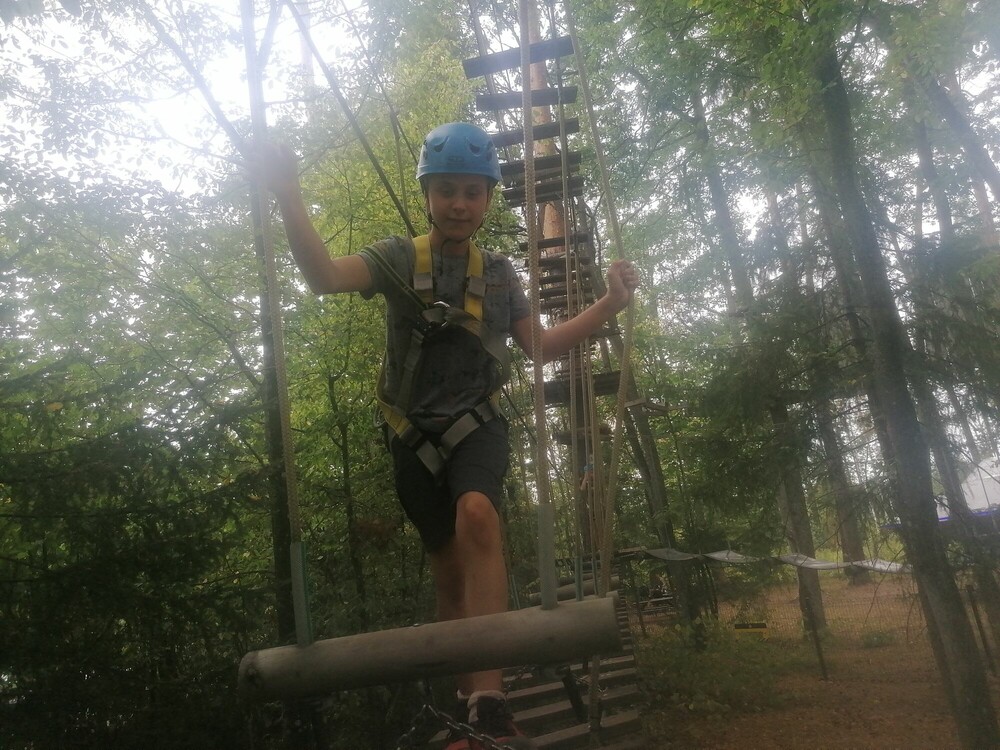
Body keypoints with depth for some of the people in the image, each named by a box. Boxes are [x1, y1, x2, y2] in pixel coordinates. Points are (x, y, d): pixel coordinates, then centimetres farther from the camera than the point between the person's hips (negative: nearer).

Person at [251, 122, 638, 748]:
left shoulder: (500, 273, 7)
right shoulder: (400, 257, -1)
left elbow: (542, 347, 10)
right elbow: (326, 276, -18)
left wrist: (610, 305, 1)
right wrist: (288, 193, -30)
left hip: (476, 424, 0)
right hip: (415, 434, 0)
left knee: (477, 515, -32)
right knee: (449, 567, 7)